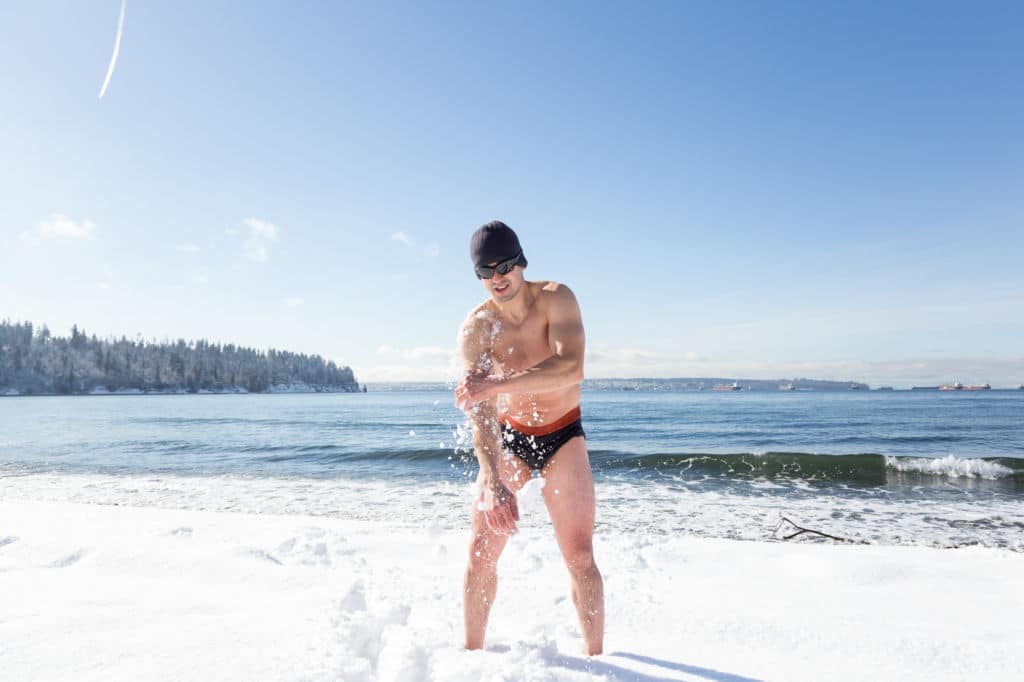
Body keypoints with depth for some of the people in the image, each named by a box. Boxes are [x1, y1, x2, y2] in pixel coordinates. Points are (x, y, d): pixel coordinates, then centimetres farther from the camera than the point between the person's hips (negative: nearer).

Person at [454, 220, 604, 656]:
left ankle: (595, 657, 12)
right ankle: (472, 653, 18)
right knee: (481, 552, 0)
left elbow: (571, 369, -34)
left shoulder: (556, 299, -18)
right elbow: (478, 412, -25)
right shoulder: (475, 328, -16)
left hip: (564, 437, -1)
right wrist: (491, 480, -39)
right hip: (508, 438, 1)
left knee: (580, 557, -2)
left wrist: (495, 384, -44)